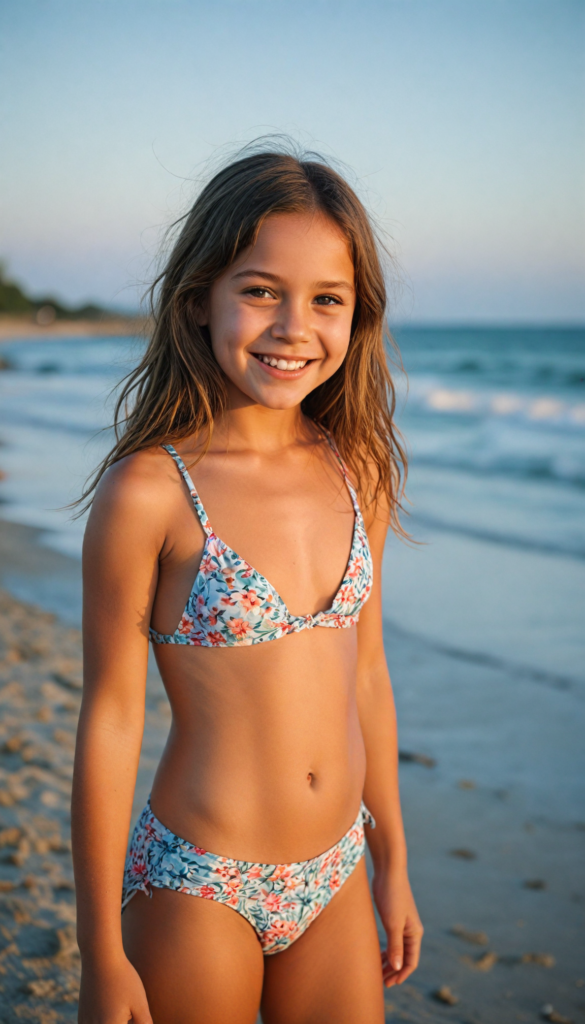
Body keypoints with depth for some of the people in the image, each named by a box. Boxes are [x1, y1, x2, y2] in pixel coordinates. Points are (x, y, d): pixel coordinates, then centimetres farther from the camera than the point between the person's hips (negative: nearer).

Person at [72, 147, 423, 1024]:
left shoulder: (357, 474, -1)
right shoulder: (147, 492, -16)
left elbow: (364, 673, 8)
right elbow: (111, 720, -12)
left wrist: (393, 862, 14)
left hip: (334, 881, 5)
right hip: (200, 887, -4)